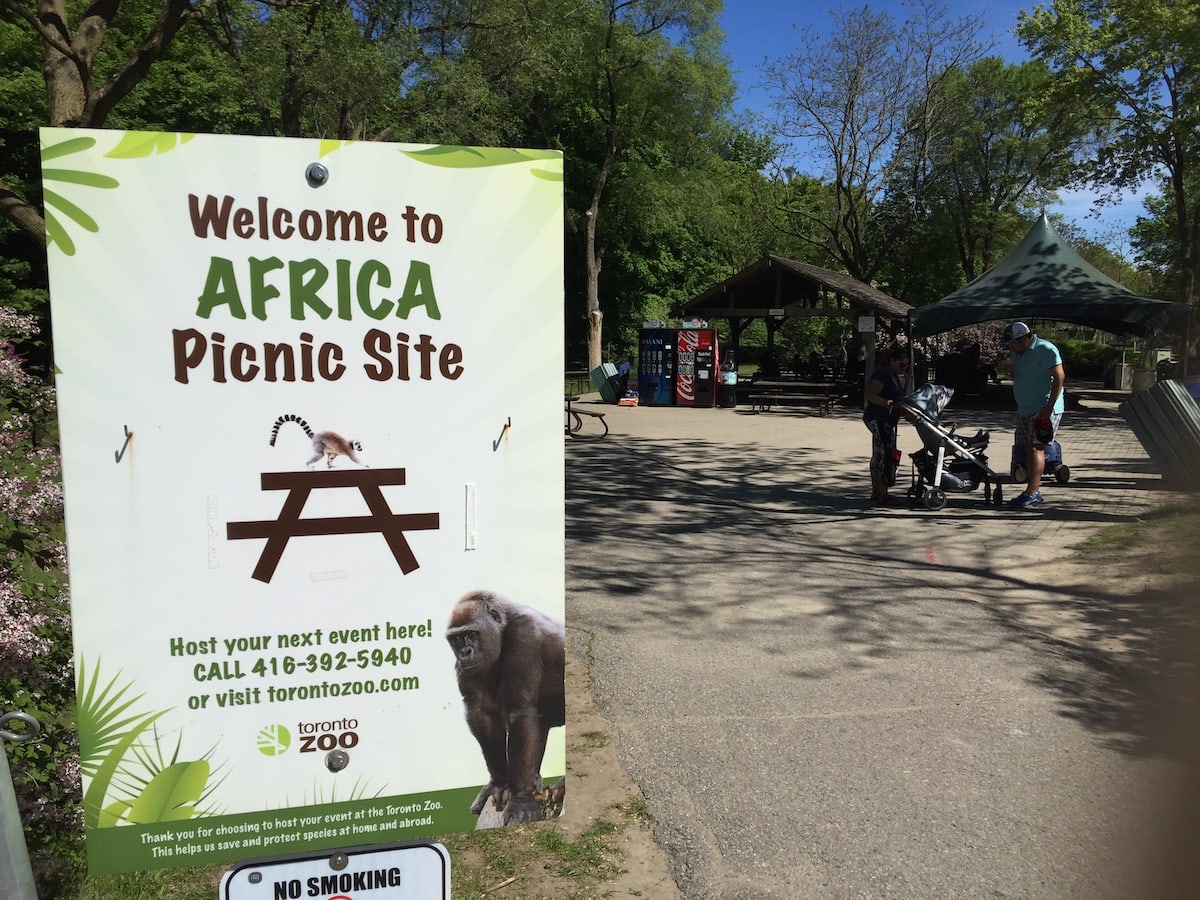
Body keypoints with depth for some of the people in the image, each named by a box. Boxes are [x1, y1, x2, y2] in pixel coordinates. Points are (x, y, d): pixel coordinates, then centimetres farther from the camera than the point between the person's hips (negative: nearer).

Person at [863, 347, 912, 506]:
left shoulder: (897, 376, 20)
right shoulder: (882, 374, -11)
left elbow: (903, 397, 19)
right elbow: (871, 395, -20)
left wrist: (908, 381, 7)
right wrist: (885, 402, -37)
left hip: (887, 421, 11)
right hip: (878, 419, -11)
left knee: (878, 456, 14)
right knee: (885, 455, -15)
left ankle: (876, 494, 21)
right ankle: (881, 495, -16)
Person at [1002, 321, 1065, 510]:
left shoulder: (1045, 350, -13)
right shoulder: (1016, 353, 13)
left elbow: (1060, 377, -18)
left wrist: (1049, 407, -22)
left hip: (1044, 409, -9)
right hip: (1025, 409, 9)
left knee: (1036, 448, -12)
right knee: (1027, 449, 8)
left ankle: (1032, 493, -13)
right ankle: (1033, 490, 14)